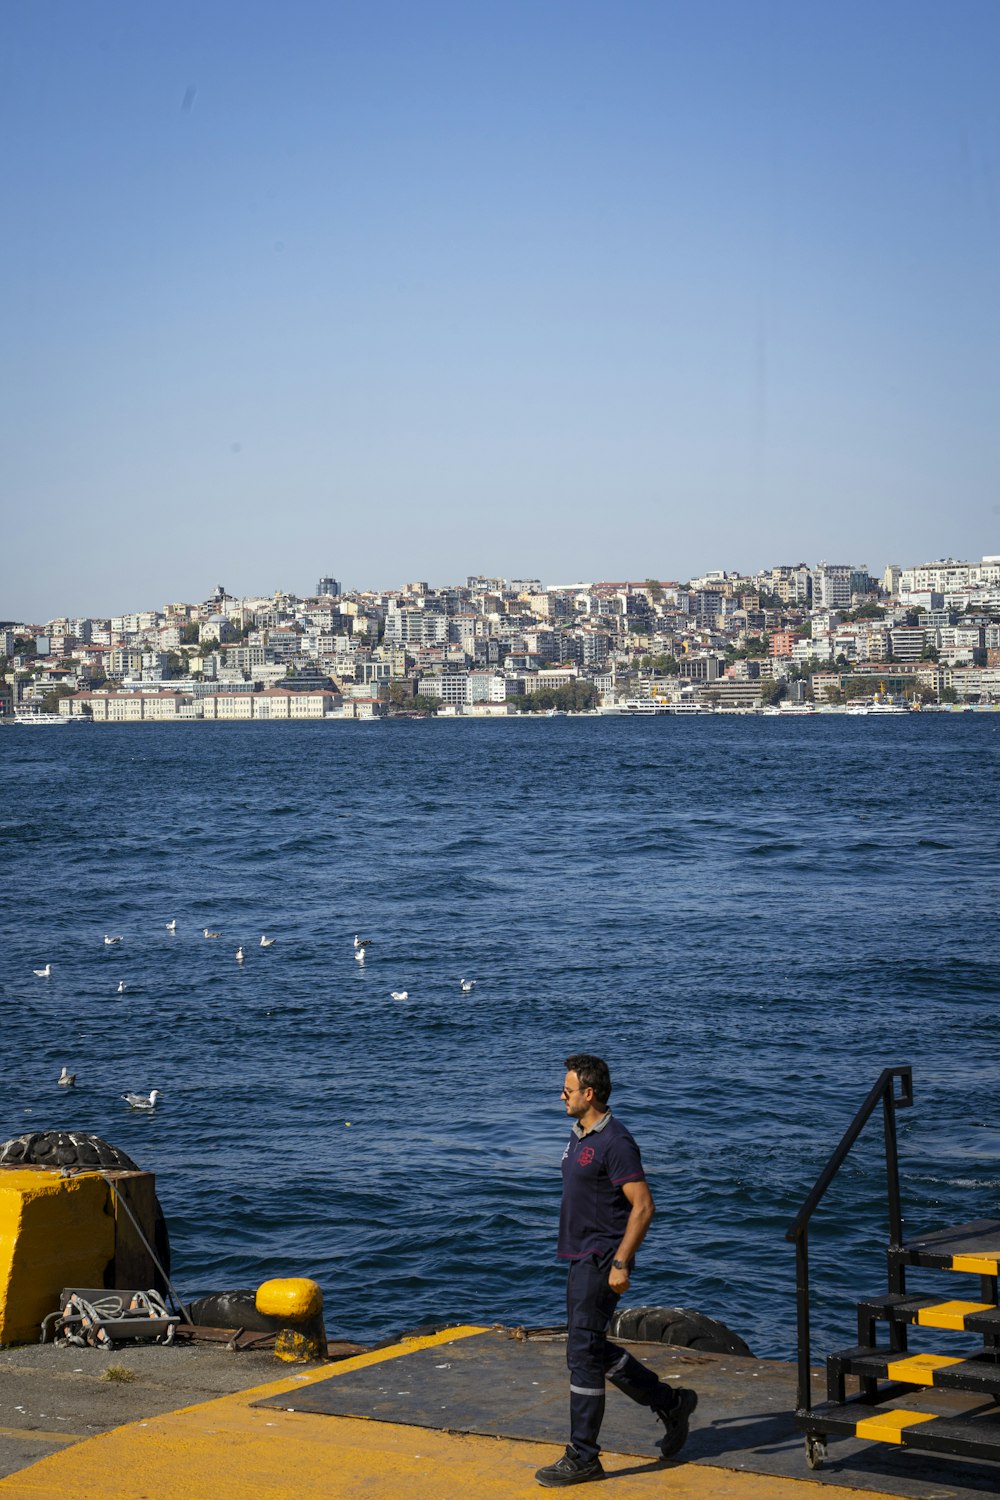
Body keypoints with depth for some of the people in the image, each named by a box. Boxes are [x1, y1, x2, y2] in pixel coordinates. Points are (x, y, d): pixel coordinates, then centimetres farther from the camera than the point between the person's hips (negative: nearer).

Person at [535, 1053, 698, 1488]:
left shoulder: (615, 1142, -18)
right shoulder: (580, 1135, 13)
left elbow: (643, 1206, -21)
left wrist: (620, 1264, -22)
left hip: (602, 1262, -10)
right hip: (581, 1258, 10)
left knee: (583, 1354, -8)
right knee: (594, 1349, 16)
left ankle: (583, 1457, -1)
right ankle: (671, 1403, 29)